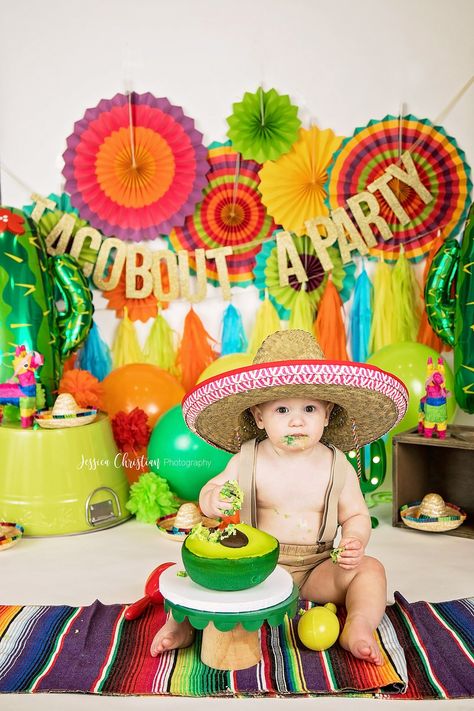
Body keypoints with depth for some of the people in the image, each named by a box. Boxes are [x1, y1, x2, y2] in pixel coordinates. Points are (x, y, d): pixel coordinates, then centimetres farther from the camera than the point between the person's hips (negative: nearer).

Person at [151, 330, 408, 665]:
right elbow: (210, 492, -1)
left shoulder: (337, 466, -6)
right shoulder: (247, 460, -7)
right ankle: (182, 619, -12)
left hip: (316, 570, 1)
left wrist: (355, 542, -20)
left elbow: (356, 515, 2)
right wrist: (213, 500, -26)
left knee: (370, 569, -18)